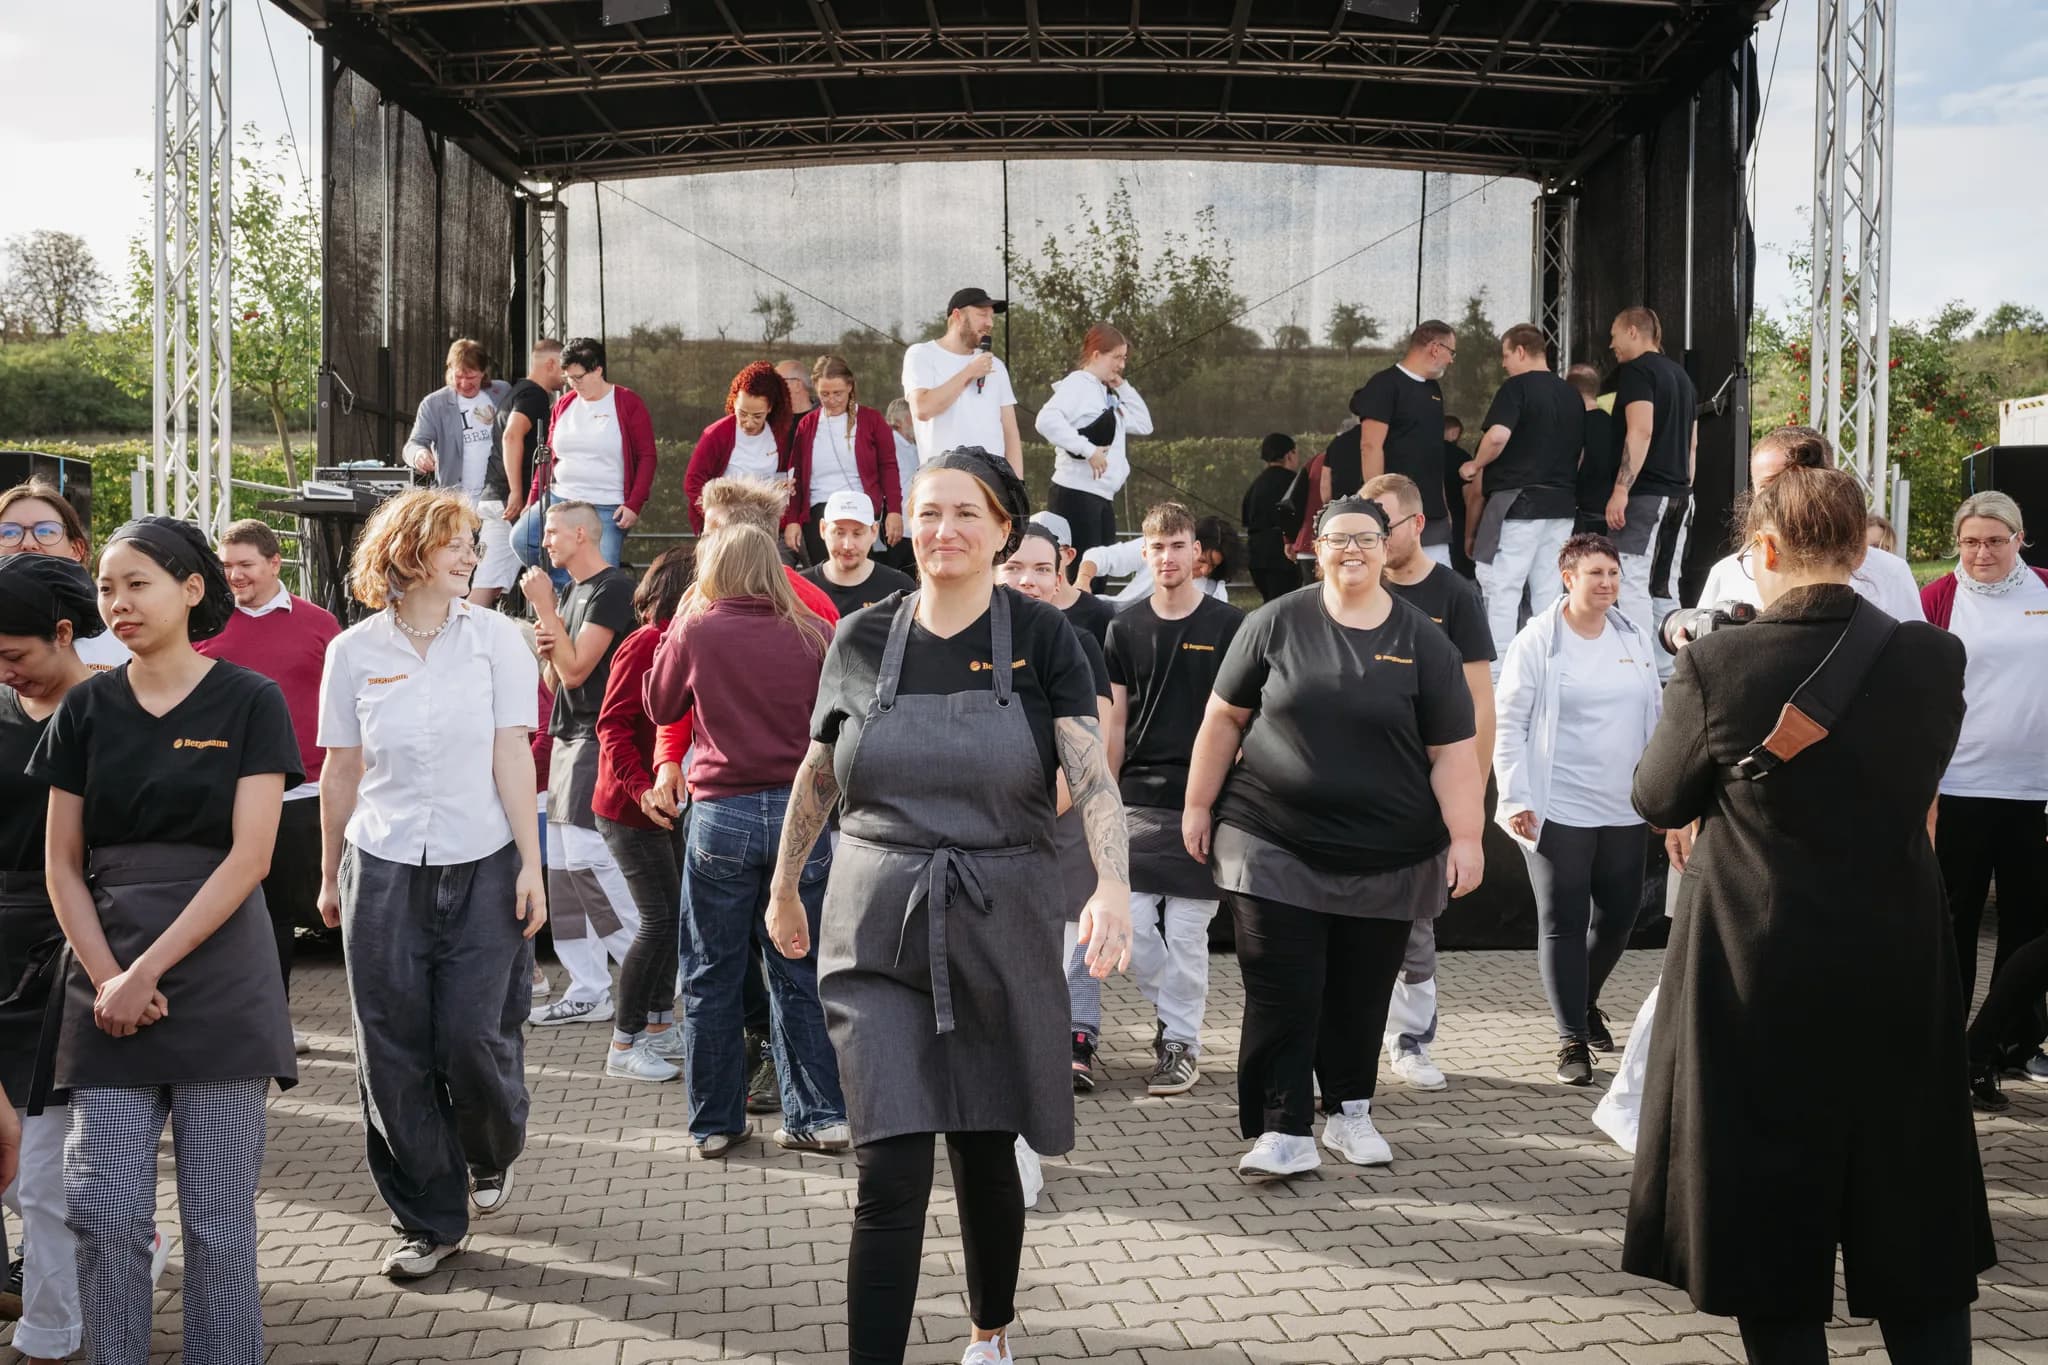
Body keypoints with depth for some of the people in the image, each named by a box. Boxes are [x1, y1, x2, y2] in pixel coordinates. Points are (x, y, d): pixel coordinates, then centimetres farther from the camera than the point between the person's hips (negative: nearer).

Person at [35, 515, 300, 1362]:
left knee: (218, 1219, 1)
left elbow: (249, 857, -9)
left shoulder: (249, 702, -2)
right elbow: (61, 863, 7)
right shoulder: (86, 708, 8)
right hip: (107, 983, 3)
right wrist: (105, 977, -7)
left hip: (219, 979, -3)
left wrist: (149, 970, -12)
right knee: (104, 1211, 1)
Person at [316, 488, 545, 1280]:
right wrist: (329, 874, 12)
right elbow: (340, 771, 8)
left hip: (482, 868, -1)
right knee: (396, 1052, 2)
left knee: (474, 1037, -2)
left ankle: (492, 1156, 31)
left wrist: (531, 865, -6)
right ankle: (428, 1221, 17)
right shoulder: (354, 651, 3)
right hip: (383, 872, 1)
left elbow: (513, 755, -2)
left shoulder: (495, 637, 1)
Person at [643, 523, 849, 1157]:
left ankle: (714, 1122, 16)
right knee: (800, 972, 11)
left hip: (721, 814, -1)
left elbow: (659, 707, 12)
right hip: (802, 812, 1)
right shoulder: (815, 635, -1)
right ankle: (820, 1113, 12)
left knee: (711, 976, 11)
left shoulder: (695, 633, -4)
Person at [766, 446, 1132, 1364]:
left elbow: (1092, 775, -14)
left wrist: (1112, 885, -30)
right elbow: (817, 774, 15)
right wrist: (784, 888, 21)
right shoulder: (861, 641, 2)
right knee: (891, 1170, -7)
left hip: (1001, 928, 0)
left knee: (986, 1153, 14)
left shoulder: (1040, 637, -4)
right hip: (879, 932, 1)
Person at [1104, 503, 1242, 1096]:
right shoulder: (1125, 628, 8)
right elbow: (1115, 720, 11)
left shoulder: (1229, 625, 0)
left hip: (1203, 798, -3)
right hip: (1138, 797, 3)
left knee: (1186, 931, 1)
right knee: (1130, 926, 0)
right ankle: (1170, 1012, 23)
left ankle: (1182, 1044, 13)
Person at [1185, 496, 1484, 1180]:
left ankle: (1350, 1112, 28)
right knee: (1282, 993, -3)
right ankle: (1283, 1132, 3)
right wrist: (1199, 804, 5)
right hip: (1275, 846, -1)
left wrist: (1465, 838, -7)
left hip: (1386, 858, 1)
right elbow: (1224, 718, 6)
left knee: (1360, 995, 10)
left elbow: (1452, 752, 0)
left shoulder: (1421, 640, 2)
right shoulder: (1276, 623, 1)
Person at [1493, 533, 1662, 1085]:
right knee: (1564, 923, -1)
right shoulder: (1538, 641, -5)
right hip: (1558, 808, -5)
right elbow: (1510, 725, -6)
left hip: (1625, 810, 5)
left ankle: (1585, 1001, 37)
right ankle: (1572, 1038, 7)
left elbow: (1655, 721, 15)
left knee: (1618, 915, 12)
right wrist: (1515, 799, -12)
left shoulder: (1637, 642, 9)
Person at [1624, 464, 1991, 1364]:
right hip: (1901, 975, 3)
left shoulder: (1718, 665, -15)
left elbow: (1658, 801, -1)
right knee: (1913, 1221, 17)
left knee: (1769, 1213, 11)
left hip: (1759, 981, -3)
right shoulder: (1932, 657, -5)